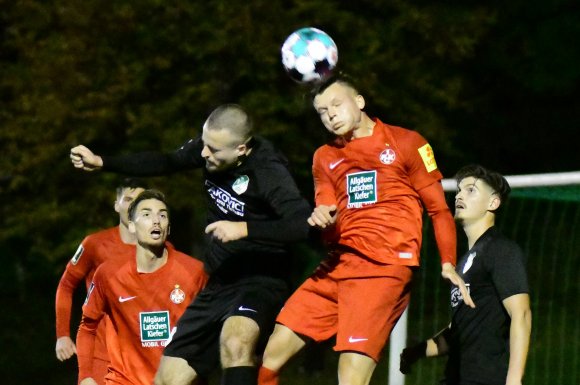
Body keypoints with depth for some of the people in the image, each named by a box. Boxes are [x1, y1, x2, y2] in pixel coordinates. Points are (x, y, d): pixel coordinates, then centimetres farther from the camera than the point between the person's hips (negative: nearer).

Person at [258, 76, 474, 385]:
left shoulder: (405, 143, 3)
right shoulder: (325, 157, 18)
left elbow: (438, 208, 4)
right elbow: (329, 229, 14)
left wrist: (448, 265, -4)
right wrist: (322, 221, -10)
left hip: (385, 269, -6)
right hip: (337, 265, 6)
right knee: (271, 354, 0)